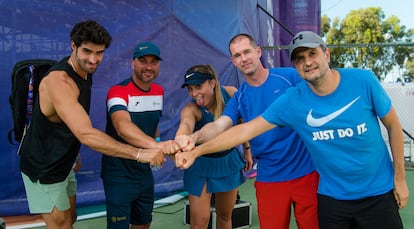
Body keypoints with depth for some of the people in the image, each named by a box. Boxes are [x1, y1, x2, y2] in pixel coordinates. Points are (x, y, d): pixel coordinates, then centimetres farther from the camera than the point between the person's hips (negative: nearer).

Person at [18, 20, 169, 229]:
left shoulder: (85, 72, -2)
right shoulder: (59, 81, -32)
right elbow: (86, 134, -43)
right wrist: (139, 153, -47)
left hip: (63, 162, 9)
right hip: (43, 168, -9)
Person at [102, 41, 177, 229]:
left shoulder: (159, 92, 2)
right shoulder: (118, 91, -21)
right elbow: (123, 127, -41)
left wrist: (154, 151, 9)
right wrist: (156, 144, -57)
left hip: (144, 171, 7)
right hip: (119, 173, -7)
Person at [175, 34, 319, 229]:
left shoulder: (290, 76, -5)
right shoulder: (239, 99, 2)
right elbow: (219, 126, -14)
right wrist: (195, 137, -35)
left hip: (306, 171, -2)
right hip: (270, 179, 2)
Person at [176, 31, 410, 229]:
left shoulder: (364, 81, -14)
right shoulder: (292, 101, -14)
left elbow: (393, 125, -1)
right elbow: (246, 130, -13)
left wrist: (399, 177, 1)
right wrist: (196, 151, -19)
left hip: (378, 194, 0)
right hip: (332, 197, 1)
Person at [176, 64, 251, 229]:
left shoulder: (231, 93, -16)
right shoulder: (191, 109, -26)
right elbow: (186, 125, -51)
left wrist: (247, 149, 9)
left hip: (229, 161, 3)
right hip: (202, 165, -3)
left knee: (225, 215, 17)